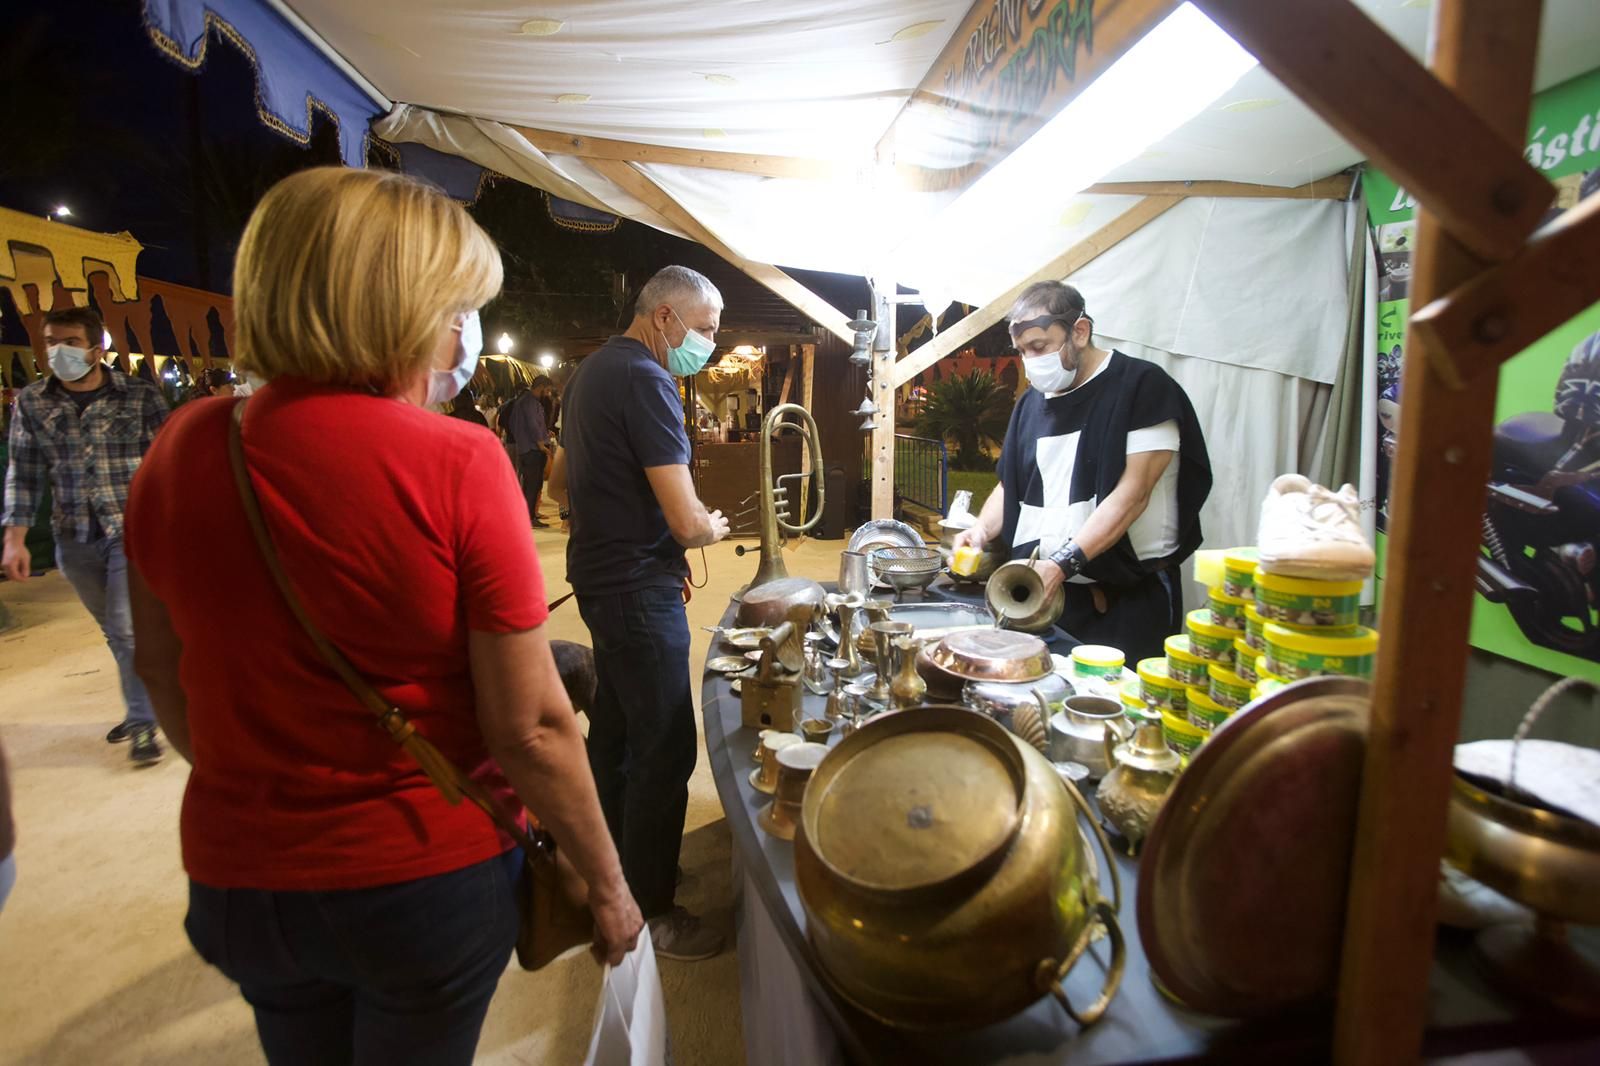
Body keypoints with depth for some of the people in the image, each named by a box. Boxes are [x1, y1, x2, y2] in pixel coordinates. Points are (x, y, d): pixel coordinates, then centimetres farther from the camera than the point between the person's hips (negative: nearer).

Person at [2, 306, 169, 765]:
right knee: (115, 631, 14)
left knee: (128, 628, -7)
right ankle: (145, 705, 30)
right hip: (74, 539, 4)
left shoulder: (140, 396, -5)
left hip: (134, 529, -4)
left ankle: (143, 722, 5)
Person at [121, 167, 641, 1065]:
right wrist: (608, 885, -7)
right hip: (428, 880, -4)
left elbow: (162, 669, 5)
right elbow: (531, 729, -21)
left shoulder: (183, 450, -8)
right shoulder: (458, 463, -23)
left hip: (238, 875, 4)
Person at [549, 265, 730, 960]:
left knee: (614, 726, 21)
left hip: (599, 576, 11)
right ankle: (647, 911, 13)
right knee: (665, 747, -1)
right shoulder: (646, 380, -19)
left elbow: (560, 481, 23)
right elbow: (687, 522, -23)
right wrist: (711, 528, -2)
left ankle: (610, 863, 39)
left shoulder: (593, 369, 12)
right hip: (639, 585, -11)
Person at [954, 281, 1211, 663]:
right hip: (1045, 590, 5)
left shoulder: (1142, 385, -7)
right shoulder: (1031, 402, 12)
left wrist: (1063, 563, -23)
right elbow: (1011, 485, 17)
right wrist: (982, 529, -3)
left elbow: (1132, 494, -16)